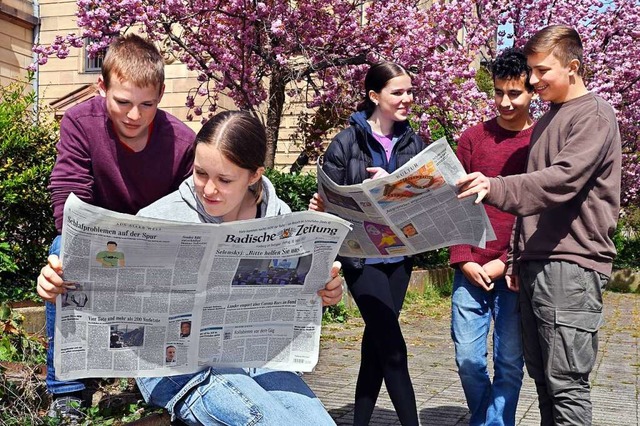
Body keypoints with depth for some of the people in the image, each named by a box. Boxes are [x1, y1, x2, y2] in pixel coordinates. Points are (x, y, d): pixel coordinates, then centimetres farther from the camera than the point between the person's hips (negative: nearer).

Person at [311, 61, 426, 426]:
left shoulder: (413, 142, 8)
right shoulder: (348, 142, -5)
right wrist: (320, 208, -27)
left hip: (399, 254, 5)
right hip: (362, 255, -5)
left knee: (377, 344, 10)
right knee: (393, 347, -7)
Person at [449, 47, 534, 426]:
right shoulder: (473, 137, 8)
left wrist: (506, 262, -10)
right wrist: (463, 260, -4)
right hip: (471, 269, 2)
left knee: (509, 362, 3)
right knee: (468, 358, 6)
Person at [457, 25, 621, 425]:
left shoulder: (594, 114, -5)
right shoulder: (547, 120, 22)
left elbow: (561, 181, -20)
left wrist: (495, 188, -31)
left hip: (572, 264, -8)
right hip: (536, 264, 8)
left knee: (566, 381, -9)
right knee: (543, 376, 9)